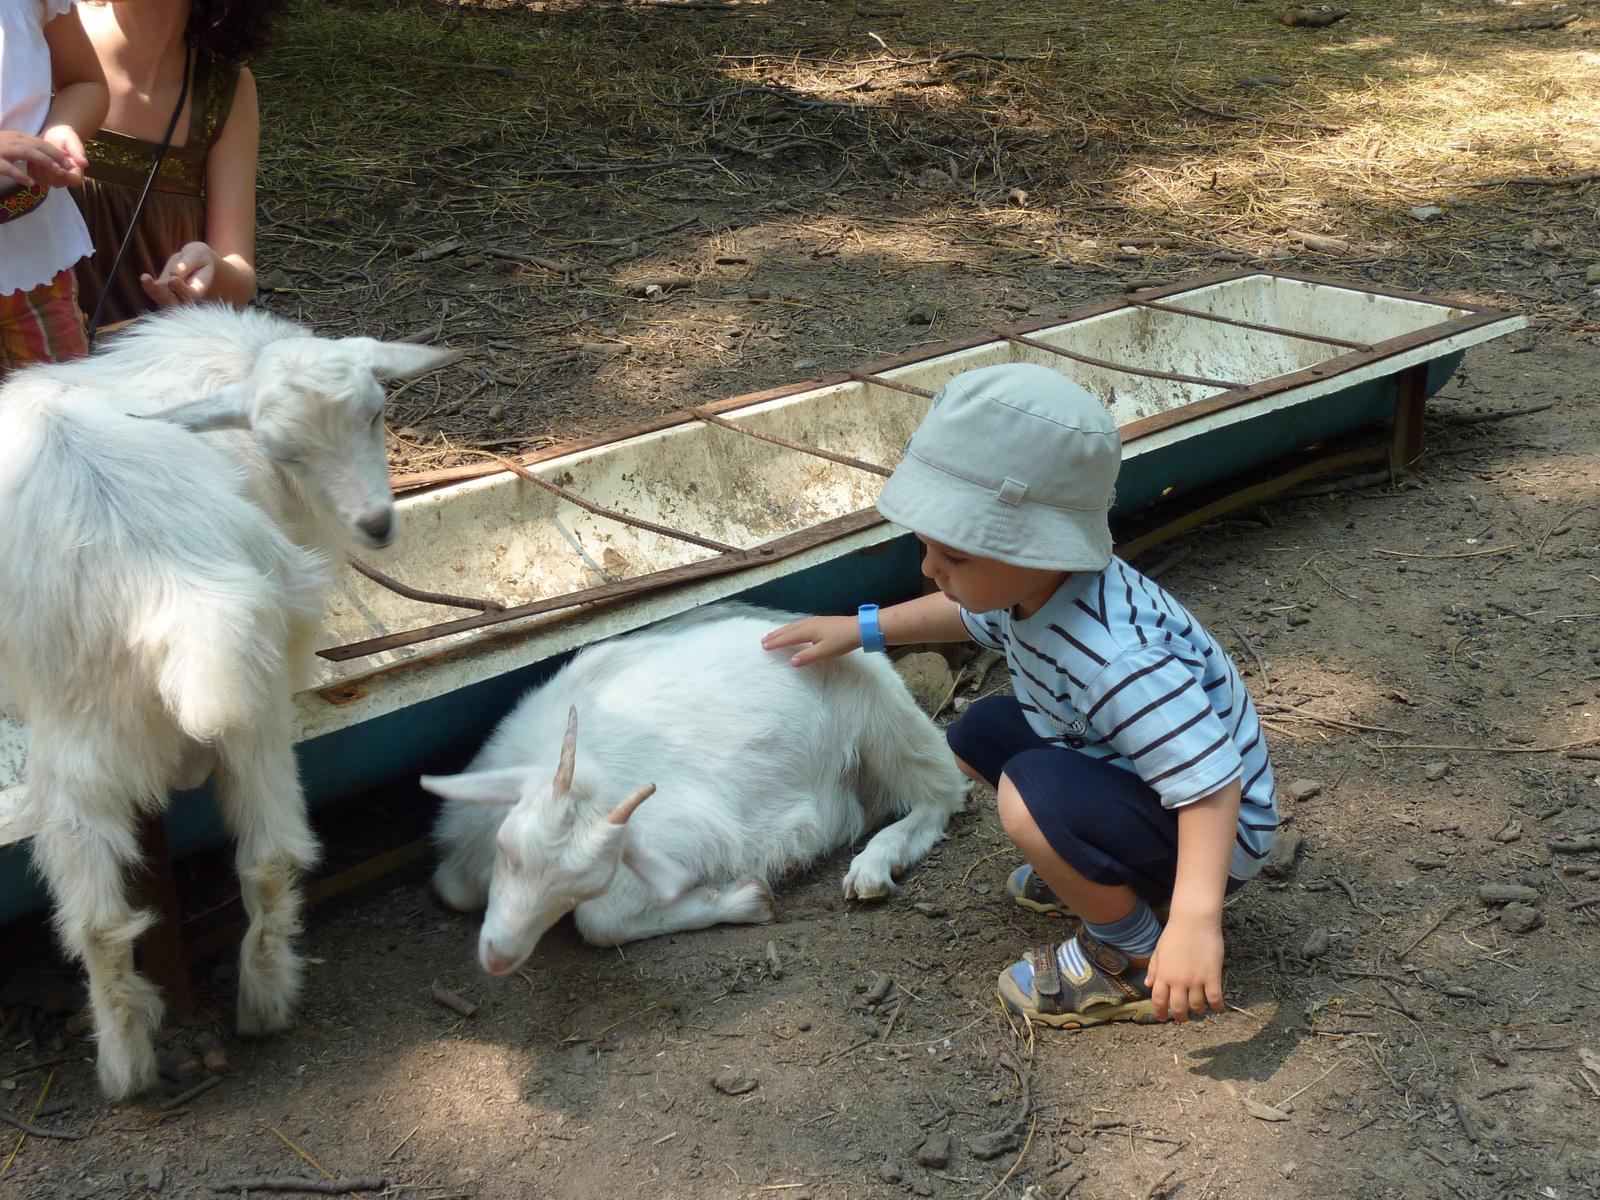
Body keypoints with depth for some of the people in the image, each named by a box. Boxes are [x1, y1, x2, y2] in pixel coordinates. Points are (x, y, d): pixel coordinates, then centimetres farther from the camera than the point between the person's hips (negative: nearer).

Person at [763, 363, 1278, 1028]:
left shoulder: (1118, 662, -39)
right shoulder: (1032, 586, -9)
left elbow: (1212, 782, -39)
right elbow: (969, 615, 17)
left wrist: (1195, 917, -47)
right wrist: (862, 628, 19)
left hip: (1212, 833, -9)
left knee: (1034, 794, -32)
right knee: (978, 736, 9)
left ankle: (1132, 957, -7)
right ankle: (1107, 871, 17)